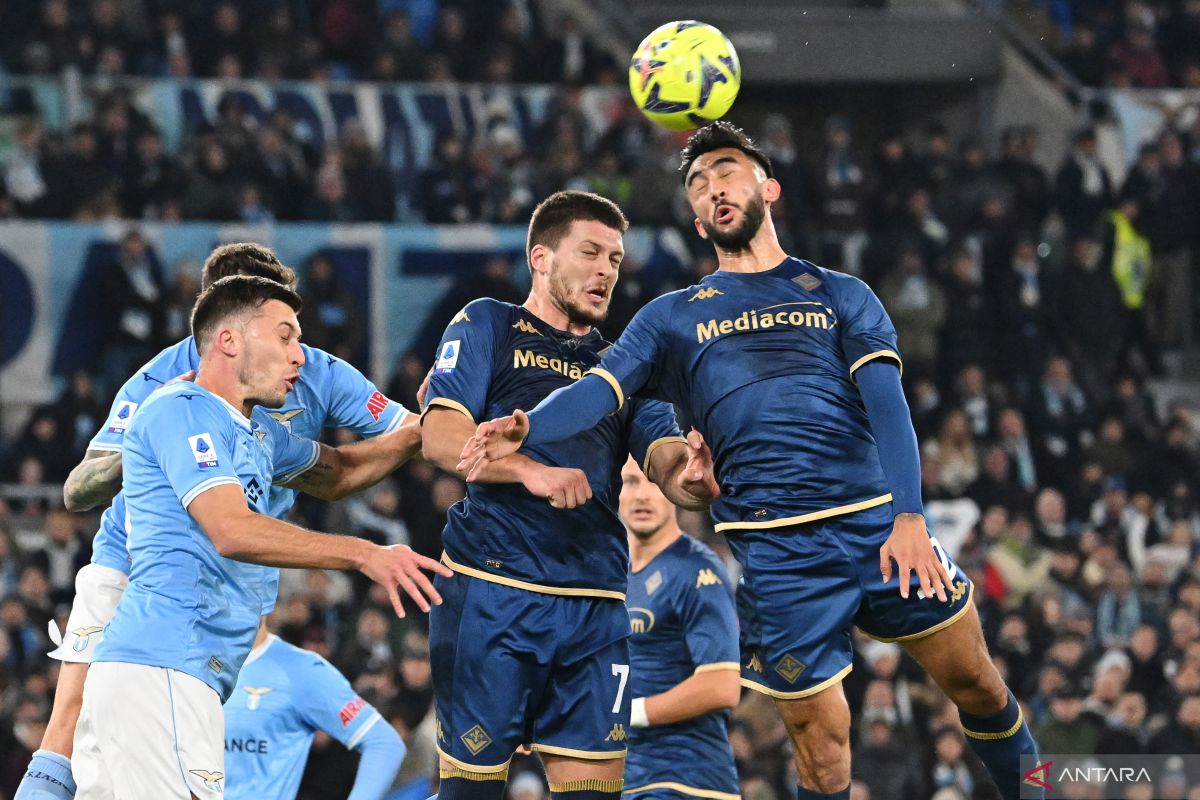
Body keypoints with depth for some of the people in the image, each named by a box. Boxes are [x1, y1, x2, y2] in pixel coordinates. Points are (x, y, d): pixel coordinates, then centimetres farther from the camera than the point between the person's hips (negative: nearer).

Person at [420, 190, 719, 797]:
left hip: (596, 604, 4)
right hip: (491, 590, -4)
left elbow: (670, 468, 8)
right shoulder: (487, 326, 9)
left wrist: (693, 479, -17)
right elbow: (441, 437, -4)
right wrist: (529, 470, -21)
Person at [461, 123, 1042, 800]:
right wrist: (526, 429, -22)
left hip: (882, 520, 0)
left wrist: (908, 516, -16)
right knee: (821, 741, -3)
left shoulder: (842, 296, 13)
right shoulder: (673, 317, 16)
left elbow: (887, 405, 0)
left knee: (975, 681, 4)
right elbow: (601, 389, 1)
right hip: (778, 548, 0)